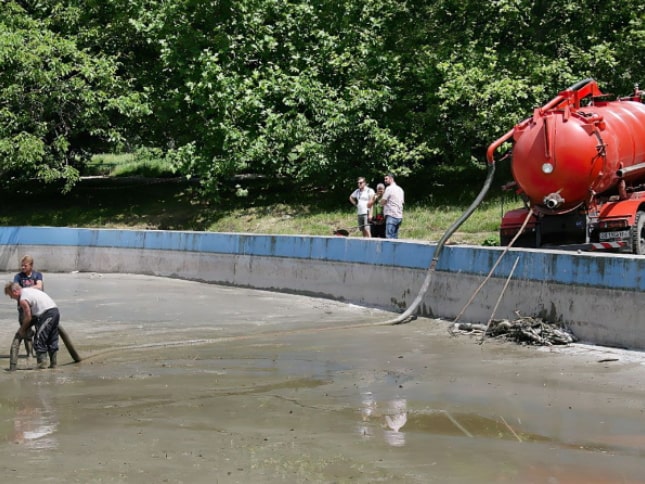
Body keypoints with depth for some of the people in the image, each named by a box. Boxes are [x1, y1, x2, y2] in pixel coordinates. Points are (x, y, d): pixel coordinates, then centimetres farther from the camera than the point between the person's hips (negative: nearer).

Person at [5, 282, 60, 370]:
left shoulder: (23, 300, -8)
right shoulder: (29, 289, 19)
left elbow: (28, 317, -5)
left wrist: (22, 330, 11)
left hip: (47, 314, -9)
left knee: (39, 340, -1)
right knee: (52, 340, 16)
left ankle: (42, 363, -2)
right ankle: (53, 363, 20)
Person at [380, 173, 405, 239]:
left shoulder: (389, 188, -8)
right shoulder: (400, 189, 18)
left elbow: (382, 202, -10)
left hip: (391, 216, -9)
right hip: (399, 216, 9)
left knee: (389, 237, -13)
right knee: (395, 238, 10)